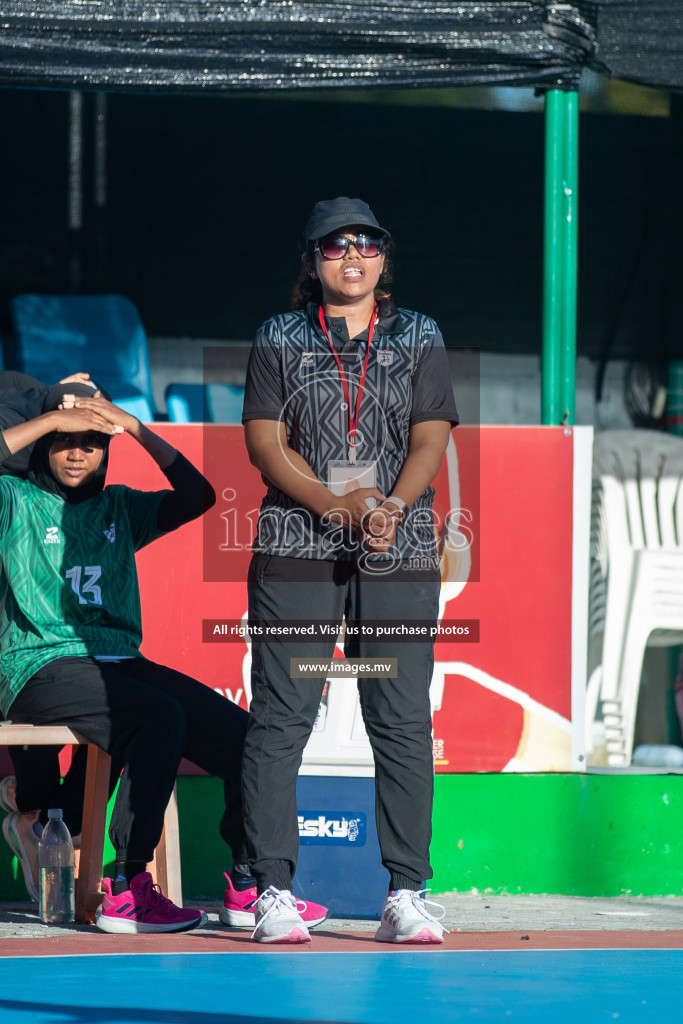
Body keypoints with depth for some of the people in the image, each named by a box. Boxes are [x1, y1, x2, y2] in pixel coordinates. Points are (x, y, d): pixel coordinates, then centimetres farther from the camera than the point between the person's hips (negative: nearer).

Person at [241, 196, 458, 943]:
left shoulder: (419, 338, 12)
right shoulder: (280, 339, 9)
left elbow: (430, 440, 4)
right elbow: (264, 440, 0)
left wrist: (390, 506, -15)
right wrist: (336, 504, -14)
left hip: (400, 554, 1)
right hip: (296, 549, -1)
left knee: (403, 723, -3)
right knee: (281, 719, -5)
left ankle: (406, 894, 0)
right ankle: (273, 891, -2)